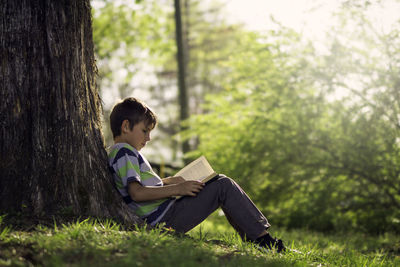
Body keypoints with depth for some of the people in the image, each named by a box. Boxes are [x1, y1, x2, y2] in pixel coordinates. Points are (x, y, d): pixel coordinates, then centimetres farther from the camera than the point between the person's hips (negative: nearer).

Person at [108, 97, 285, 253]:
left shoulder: (116, 153, 20)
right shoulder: (124, 152, -12)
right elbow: (136, 193, -25)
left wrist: (168, 181, 15)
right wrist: (176, 189, -21)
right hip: (165, 219, -11)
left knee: (219, 181, 18)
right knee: (223, 186, -11)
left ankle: (250, 238, 14)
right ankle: (261, 238, -9)